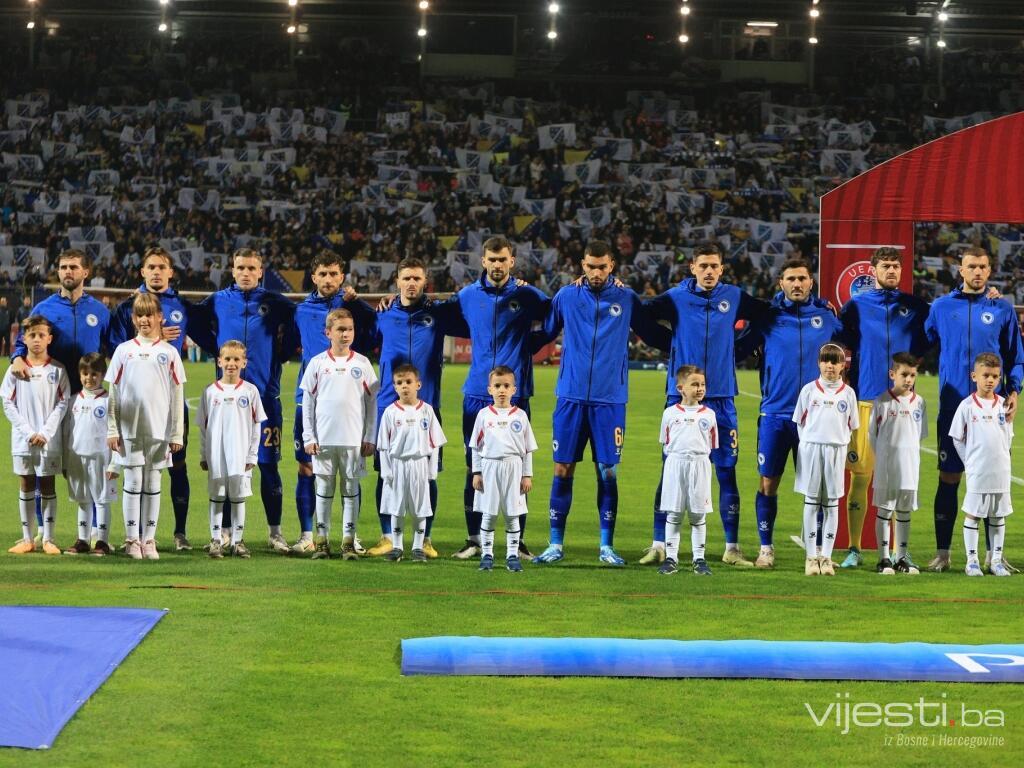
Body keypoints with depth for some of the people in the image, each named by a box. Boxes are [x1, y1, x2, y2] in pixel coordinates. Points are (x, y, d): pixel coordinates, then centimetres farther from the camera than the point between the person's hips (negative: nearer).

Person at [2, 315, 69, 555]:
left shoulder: (57, 369, 1)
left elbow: (62, 404, -2)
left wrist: (45, 433, -12)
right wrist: (28, 431, -10)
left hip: (50, 439, -1)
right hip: (23, 439, 1)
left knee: (47, 486, 3)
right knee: (27, 486, 6)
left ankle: (49, 539, 5)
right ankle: (27, 539, 11)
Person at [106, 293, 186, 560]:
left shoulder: (169, 352, 4)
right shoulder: (123, 350, 5)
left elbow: (177, 395, 4)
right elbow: (113, 393, 5)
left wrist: (177, 434, 0)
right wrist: (112, 430, -1)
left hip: (159, 429, 0)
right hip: (129, 429, 0)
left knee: (153, 484, 5)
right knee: (133, 482, 2)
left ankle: (149, 539, 11)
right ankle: (132, 539, 8)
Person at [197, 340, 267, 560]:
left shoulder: (250, 391, 1)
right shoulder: (210, 392, 3)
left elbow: (256, 426, 3)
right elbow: (203, 427, 7)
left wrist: (252, 456, -2)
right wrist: (203, 456, 5)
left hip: (241, 455, -1)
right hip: (216, 455, 1)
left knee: (238, 497, 5)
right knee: (216, 498, 5)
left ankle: (237, 541, 12)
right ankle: (216, 540, 11)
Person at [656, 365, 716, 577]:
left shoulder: (708, 414, 7)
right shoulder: (670, 413, 5)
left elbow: (712, 445, 11)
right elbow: (665, 443, 13)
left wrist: (701, 457, 1)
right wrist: (674, 455, 3)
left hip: (700, 466, 1)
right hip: (675, 464, -1)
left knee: (698, 515, 4)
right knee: (673, 514, 2)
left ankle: (699, 558, 9)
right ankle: (671, 557, 7)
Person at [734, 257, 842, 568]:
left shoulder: (827, 316, 5)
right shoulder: (767, 317, 3)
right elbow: (737, 350, 10)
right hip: (774, 414, 0)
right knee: (768, 483, 2)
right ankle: (766, 548, 13)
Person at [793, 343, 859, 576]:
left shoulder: (848, 392, 5)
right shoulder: (809, 390, 3)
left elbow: (851, 426, 10)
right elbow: (800, 422, 6)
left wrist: (839, 443, 1)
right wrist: (808, 444, -1)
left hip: (836, 450, 1)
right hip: (811, 449, -1)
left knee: (831, 504, 4)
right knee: (811, 502, 2)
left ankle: (826, 557, 8)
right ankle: (811, 556, 5)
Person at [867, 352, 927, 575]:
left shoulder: (919, 402, 4)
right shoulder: (881, 402, -4)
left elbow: (920, 434, 12)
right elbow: (872, 433, 2)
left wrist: (907, 452, 5)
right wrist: (882, 456, -1)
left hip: (909, 463, 3)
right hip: (885, 465, -3)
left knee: (904, 512, 9)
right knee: (884, 510, 1)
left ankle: (902, 558, 15)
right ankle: (884, 559, 5)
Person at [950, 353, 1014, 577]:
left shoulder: (1003, 405, 4)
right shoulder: (967, 406, -5)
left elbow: (1008, 438, 14)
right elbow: (957, 439, 0)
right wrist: (970, 462, -1)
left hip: (1000, 471, 3)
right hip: (977, 472, -3)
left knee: (998, 516, 9)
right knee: (973, 514, 2)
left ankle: (996, 559, 16)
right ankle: (972, 560, 7)